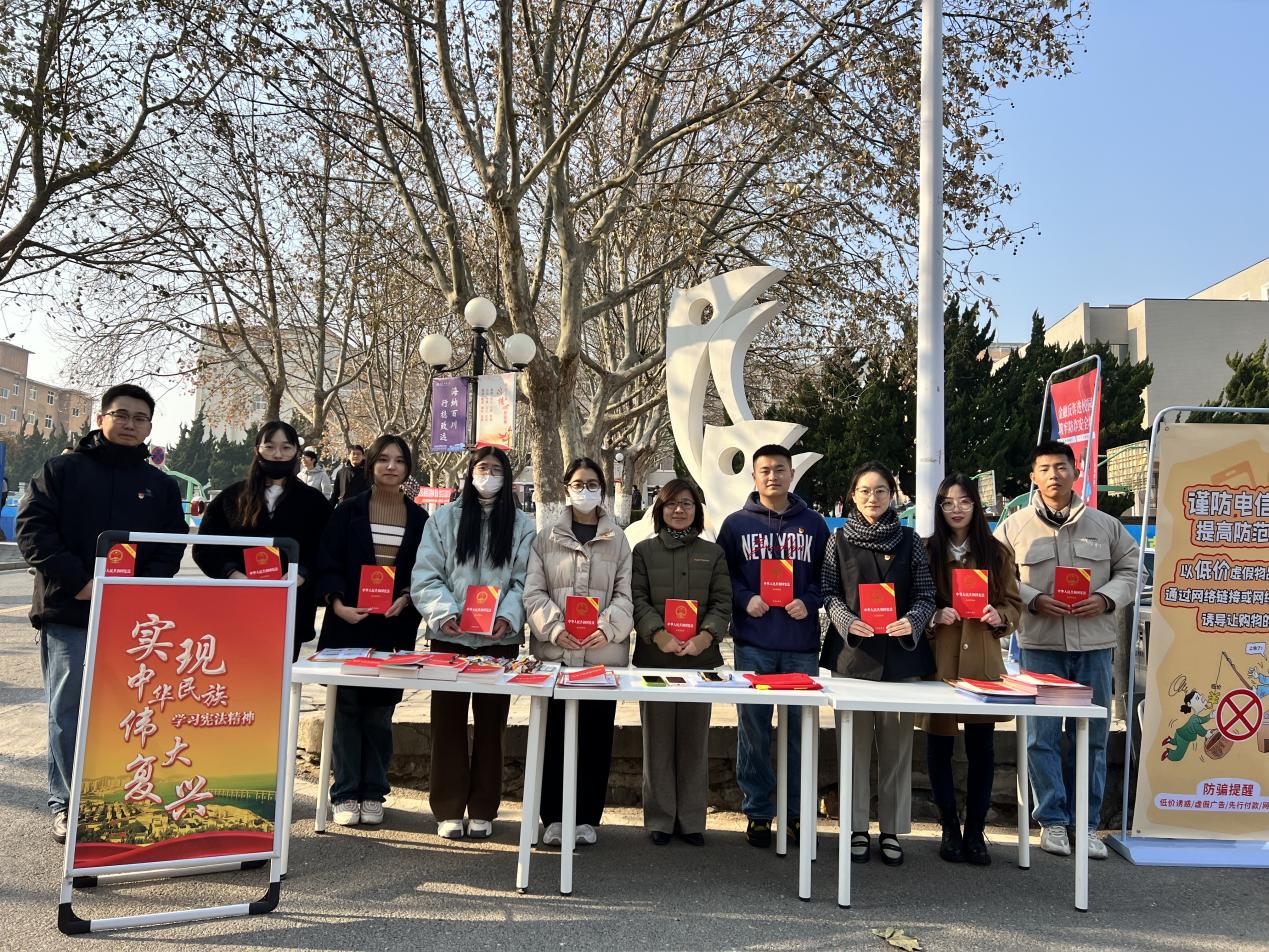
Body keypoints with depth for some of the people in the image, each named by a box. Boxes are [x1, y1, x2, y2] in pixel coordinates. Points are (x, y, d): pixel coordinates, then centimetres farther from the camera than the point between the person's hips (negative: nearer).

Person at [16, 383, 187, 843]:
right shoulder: (61, 470, 5)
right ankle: (65, 804, 16)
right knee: (68, 711, 4)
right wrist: (78, 581, -15)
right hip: (68, 614, -2)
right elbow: (31, 529, -4)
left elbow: (172, 548, 8)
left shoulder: (162, 486, 12)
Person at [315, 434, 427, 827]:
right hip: (348, 625, -1)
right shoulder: (348, 511, 3)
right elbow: (327, 564, -2)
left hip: (396, 629, 1)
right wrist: (337, 603, -16)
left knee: (379, 713, 5)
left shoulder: (419, 519, 7)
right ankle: (345, 794, 13)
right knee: (347, 709, 2)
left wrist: (406, 599, -10)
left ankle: (373, 794, 17)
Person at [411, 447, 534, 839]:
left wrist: (508, 616, -16)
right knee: (448, 721, 4)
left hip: (500, 639, 0)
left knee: (491, 723, 7)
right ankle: (448, 810, 15)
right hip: (450, 636, 0)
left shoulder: (522, 525, 6)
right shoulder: (443, 518, 5)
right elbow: (425, 576, -1)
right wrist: (444, 612, -17)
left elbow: (523, 581, 1)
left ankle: (483, 810, 17)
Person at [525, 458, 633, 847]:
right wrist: (555, 628, -14)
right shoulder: (547, 538, 9)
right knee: (554, 736, 3)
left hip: (603, 654, 0)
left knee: (596, 737, 5)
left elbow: (625, 595, 3)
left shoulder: (618, 540, 10)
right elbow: (533, 592, 2)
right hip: (555, 652, 0)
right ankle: (554, 817, 15)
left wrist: (607, 629, -14)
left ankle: (587, 817, 17)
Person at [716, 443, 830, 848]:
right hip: (753, 644, -1)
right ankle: (757, 811, 16)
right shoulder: (736, 524, 6)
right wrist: (745, 599, -11)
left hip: (802, 645, 1)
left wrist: (809, 603, -8)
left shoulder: (814, 524, 9)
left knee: (802, 728, 8)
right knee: (753, 730, 4)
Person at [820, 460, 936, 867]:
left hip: (901, 653, 1)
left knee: (897, 744, 4)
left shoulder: (909, 540, 8)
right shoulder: (840, 540, 7)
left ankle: (892, 830, 16)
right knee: (856, 743, 3)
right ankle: (857, 828, 15)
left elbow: (926, 595, 7)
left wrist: (912, 622, -12)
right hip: (852, 651, -1)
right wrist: (846, 620, -12)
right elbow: (828, 592, 6)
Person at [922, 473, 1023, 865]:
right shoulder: (926, 551, 3)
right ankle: (950, 829, 20)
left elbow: (1014, 604, 11)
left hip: (982, 662, 1)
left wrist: (999, 617, -9)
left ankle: (975, 831, 17)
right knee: (939, 746, 6)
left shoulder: (996, 553, 8)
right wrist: (934, 616, -14)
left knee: (982, 748, 3)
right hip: (938, 661, -1)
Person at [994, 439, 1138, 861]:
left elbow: (1128, 569, 12)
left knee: (1092, 737, 8)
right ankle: (1052, 820, 14)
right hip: (1040, 643, -2)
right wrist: (1033, 600, -14)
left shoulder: (1106, 525, 8)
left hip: (1095, 643, 2)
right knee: (1042, 736, 1)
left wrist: (1106, 598, -7)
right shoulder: (1014, 526, 2)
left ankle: (1087, 823, 21)